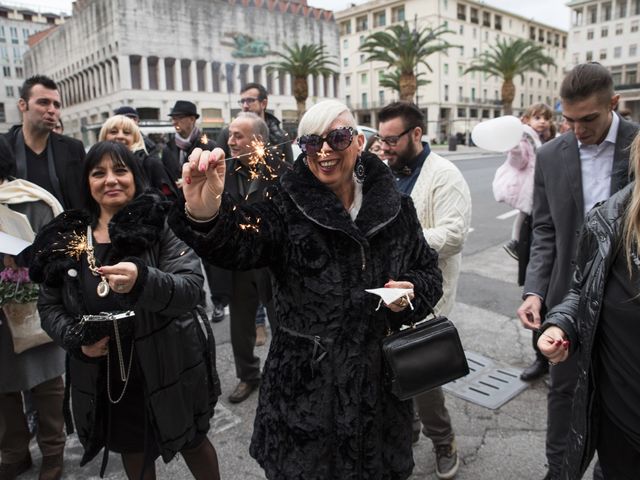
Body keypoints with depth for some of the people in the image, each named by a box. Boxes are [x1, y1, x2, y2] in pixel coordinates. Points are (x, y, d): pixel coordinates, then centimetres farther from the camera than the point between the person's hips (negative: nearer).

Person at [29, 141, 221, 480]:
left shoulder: (160, 225, -13)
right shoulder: (68, 238, -3)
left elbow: (191, 288, -24)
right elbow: (49, 305, 5)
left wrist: (143, 280, -42)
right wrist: (74, 338, -13)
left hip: (169, 368, -3)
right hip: (105, 377, 4)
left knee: (192, 443, 19)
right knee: (133, 450, 25)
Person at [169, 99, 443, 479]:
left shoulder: (395, 205, -1)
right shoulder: (287, 209, -10)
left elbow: (428, 269, 10)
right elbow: (238, 242, -30)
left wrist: (412, 292, -12)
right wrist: (205, 215, -51)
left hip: (380, 380, 3)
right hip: (306, 387, -2)